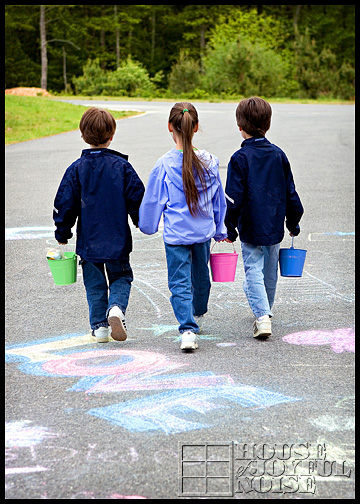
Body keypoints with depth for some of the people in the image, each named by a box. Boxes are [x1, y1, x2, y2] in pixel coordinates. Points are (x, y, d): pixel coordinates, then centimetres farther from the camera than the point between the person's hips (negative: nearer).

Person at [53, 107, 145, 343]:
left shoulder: (76, 169, -5)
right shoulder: (122, 166, -6)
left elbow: (65, 204, -2)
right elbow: (137, 198, -3)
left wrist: (63, 234, 9)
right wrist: (144, 224, 15)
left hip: (88, 241, 1)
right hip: (118, 240, -1)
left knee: (95, 284, 15)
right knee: (121, 278, 14)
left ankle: (99, 326, 13)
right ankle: (116, 308, -13)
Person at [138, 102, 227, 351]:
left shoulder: (164, 166, -14)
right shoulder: (209, 162, -4)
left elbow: (153, 201, -3)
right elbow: (219, 200, 7)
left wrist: (148, 226, 14)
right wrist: (220, 230, 19)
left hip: (176, 235, -4)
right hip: (204, 231, 4)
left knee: (180, 283, -1)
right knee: (201, 275, 24)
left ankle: (189, 329, -17)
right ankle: (198, 315, 46)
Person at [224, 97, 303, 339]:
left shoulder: (240, 159, -13)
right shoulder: (278, 155, 1)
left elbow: (234, 198, -15)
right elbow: (290, 192, 8)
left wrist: (230, 228, -6)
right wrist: (293, 223, 17)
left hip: (251, 228, -5)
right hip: (275, 227, 5)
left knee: (254, 271, -2)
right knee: (270, 271, 19)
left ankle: (262, 316, -17)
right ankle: (266, 312, 34)